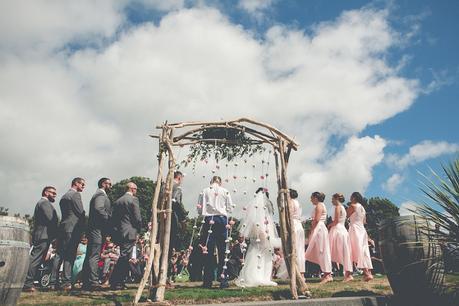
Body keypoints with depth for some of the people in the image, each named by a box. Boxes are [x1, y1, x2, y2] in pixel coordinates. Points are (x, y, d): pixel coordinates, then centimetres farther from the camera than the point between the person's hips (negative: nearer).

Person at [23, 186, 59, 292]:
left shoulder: (41, 203, 25)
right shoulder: (45, 202, -8)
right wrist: (57, 233, -7)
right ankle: (27, 284, -9)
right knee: (35, 260, -10)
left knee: (35, 260, 11)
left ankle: (28, 283, 14)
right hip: (44, 236, -10)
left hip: (39, 236, 10)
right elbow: (51, 219, -18)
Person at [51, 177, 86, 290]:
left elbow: (65, 213, 19)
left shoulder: (64, 196, 20)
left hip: (62, 227, 8)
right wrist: (83, 226, 3)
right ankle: (66, 282, -8)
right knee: (70, 255, -8)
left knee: (59, 254, 9)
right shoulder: (76, 194, -7)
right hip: (73, 228, -8)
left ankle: (54, 281, 11)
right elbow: (81, 212, -12)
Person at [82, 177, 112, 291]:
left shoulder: (98, 195, 25)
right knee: (94, 256, -11)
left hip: (95, 229, 11)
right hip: (98, 229, -11)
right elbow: (99, 209, -24)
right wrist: (108, 219, -16)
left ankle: (86, 283, 15)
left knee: (90, 255, 10)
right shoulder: (101, 194, -8)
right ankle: (93, 282, -11)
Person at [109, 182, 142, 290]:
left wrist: (115, 231, 19)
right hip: (130, 232, -8)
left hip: (118, 232, 8)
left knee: (123, 258, 16)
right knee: (124, 258, -5)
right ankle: (115, 283, -4)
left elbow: (114, 218, 14)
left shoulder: (117, 201, 14)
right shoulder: (133, 199, -8)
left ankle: (120, 282, 19)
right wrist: (138, 229, 6)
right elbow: (137, 218, -11)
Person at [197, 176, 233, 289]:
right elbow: (229, 208, 6)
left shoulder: (204, 191, 7)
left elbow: (199, 209, 6)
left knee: (208, 250, 2)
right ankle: (223, 279, 4)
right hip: (222, 220, 0)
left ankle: (208, 281, 4)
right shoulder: (225, 192, 7)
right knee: (223, 250, 4)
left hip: (209, 220, 0)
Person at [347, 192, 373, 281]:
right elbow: (364, 221, 22)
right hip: (362, 229, 8)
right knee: (364, 250, 6)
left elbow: (346, 216, -4)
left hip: (355, 229, -8)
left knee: (358, 250, -10)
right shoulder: (362, 208, 18)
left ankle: (366, 273, -17)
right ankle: (368, 272, 5)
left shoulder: (352, 206, -5)